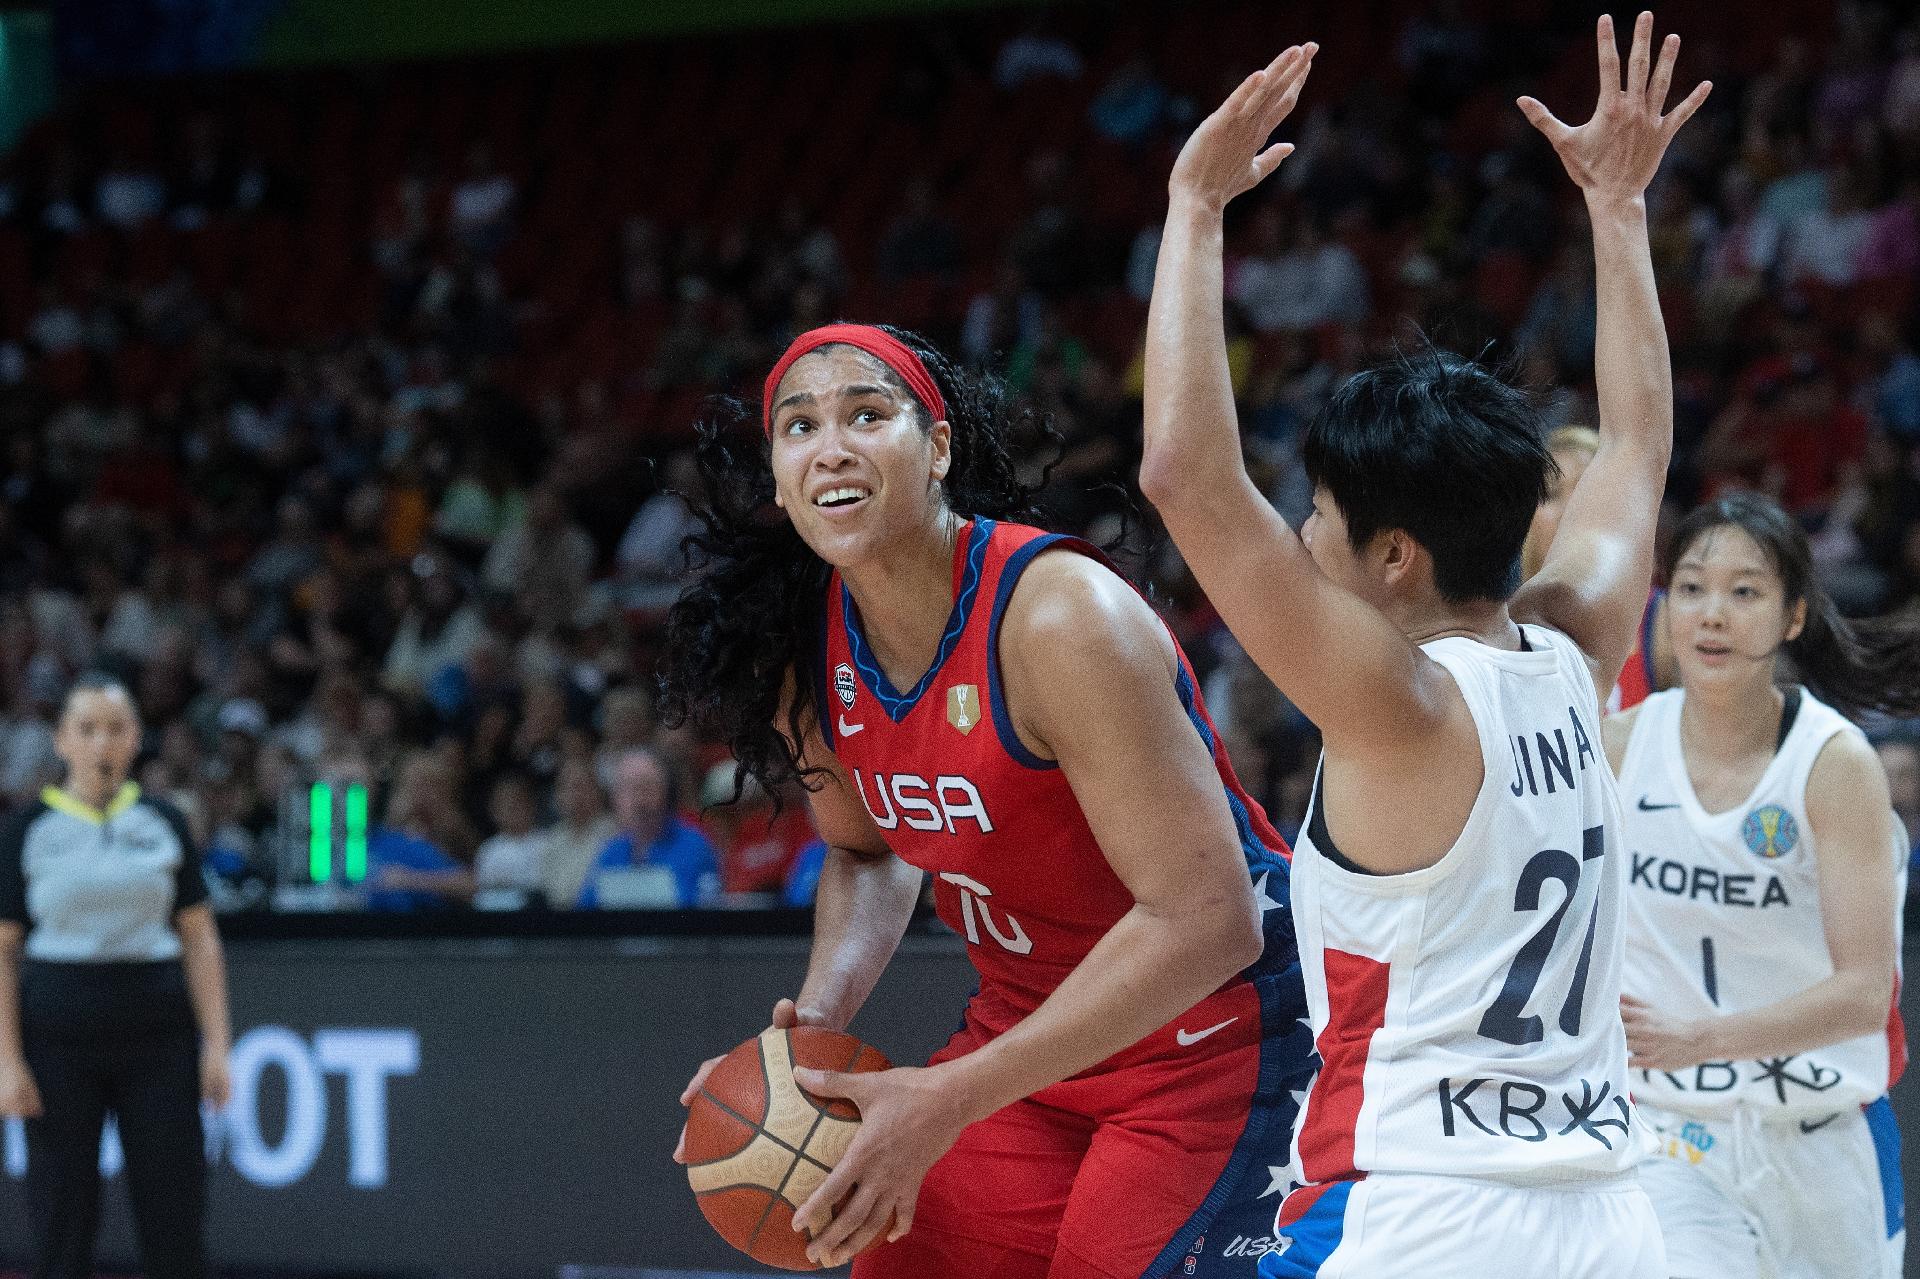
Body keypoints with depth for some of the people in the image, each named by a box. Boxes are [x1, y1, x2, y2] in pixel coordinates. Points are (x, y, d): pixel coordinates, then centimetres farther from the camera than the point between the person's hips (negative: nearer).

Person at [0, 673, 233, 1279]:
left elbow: (199, 939, 7)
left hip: (156, 1030, 1)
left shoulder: (163, 822, 8)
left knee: (175, 1217, -1)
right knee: (61, 1219, 1)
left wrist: (216, 1044, -1)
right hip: (58, 1036, -1)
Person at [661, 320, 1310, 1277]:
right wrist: (820, 1018, -6)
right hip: (1029, 1027, 7)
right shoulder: (804, 647, -4)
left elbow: (1202, 920, -31)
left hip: (1213, 1028, -7)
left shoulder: (1057, 617, -27)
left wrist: (948, 1100, -32)